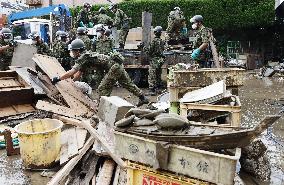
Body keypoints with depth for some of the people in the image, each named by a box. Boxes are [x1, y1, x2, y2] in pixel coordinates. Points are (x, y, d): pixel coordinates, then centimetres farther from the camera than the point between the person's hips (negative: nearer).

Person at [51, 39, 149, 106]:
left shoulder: (83, 57, -13)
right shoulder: (85, 56, 16)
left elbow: (71, 73, -20)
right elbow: (78, 73, 22)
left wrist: (58, 79, -13)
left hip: (114, 67, -10)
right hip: (117, 65, 10)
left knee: (103, 89, -6)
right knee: (127, 83, 21)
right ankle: (142, 98, 32)